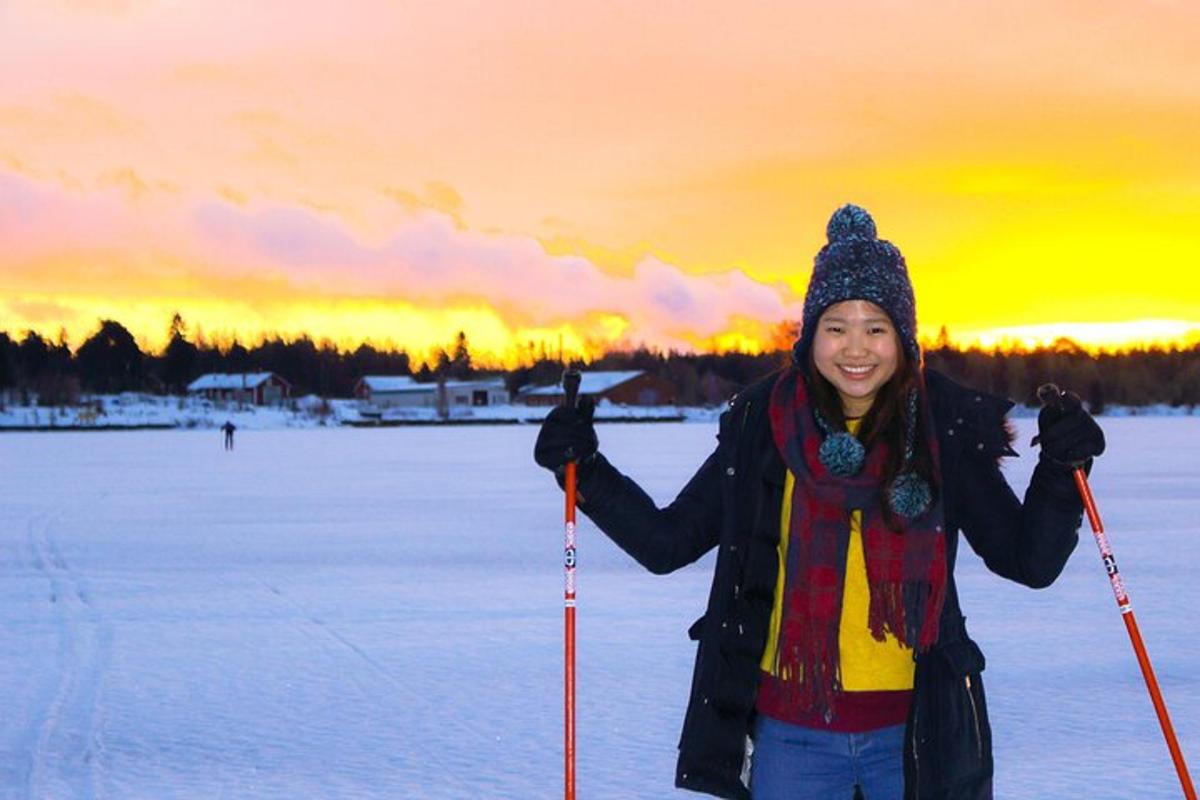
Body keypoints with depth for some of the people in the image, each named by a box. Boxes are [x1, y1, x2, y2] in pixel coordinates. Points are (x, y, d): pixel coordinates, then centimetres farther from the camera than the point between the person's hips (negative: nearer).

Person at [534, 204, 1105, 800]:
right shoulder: (763, 428, 0)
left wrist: (1061, 470, -14)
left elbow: (1030, 561, 2)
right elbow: (666, 542, 8)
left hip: (915, 732, 0)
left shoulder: (945, 431, -2)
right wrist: (584, 470, -3)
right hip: (790, 732, 1)